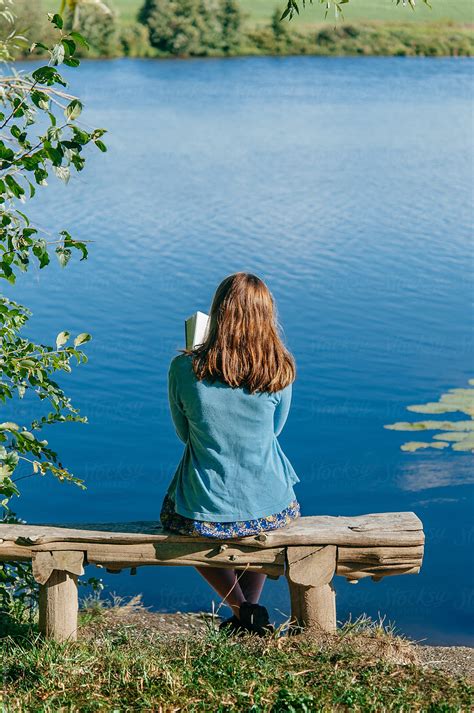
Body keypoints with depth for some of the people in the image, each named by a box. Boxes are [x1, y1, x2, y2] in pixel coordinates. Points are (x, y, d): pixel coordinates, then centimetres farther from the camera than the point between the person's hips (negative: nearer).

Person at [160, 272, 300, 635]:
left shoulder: (184, 369, -14)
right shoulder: (281, 371, -11)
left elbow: (184, 433, 2)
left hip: (204, 514, -1)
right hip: (272, 509, 2)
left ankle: (242, 608, 21)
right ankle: (250, 608, 37)